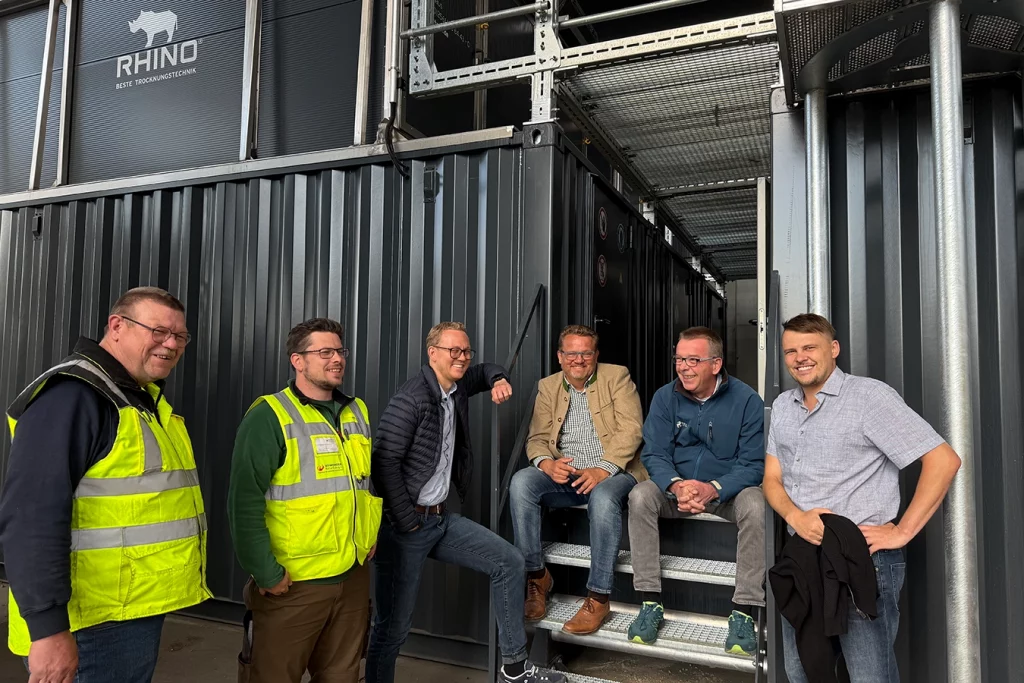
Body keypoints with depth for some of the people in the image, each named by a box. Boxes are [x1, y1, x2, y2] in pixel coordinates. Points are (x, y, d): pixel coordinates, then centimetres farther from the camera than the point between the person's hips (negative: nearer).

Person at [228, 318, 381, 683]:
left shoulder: (358, 412, 8)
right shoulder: (269, 416, -13)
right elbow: (245, 502, -17)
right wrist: (266, 573, -17)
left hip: (354, 575, 6)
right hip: (293, 582, -6)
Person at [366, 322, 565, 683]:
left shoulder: (457, 386, 8)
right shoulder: (410, 399, -17)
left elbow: (485, 370, 29)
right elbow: (384, 463, -21)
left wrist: (499, 380, 5)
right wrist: (407, 523, -17)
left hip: (441, 517, 8)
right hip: (404, 525, -8)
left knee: (509, 562, 6)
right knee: (393, 624, -2)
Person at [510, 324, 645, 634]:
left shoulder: (617, 377, 4)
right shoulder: (547, 387, 14)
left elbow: (630, 429, -7)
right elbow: (537, 438, 9)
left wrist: (602, 469, -22)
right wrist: (547, 463, -16)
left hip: (611, 472, -3)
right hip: (563, 475, 3)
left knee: (603, 497, -37)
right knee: (521, 482, -25)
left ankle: (598, 598, -24)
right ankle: (536, 575, -12)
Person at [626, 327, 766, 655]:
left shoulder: (746, 400, -11)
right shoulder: (665, 397, -4)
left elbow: (753, 464, -12)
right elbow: (654, 455, -6)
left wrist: (713, 489, -29)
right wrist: (676, 485, -29)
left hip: (727, 490, -1)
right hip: (676, 488, 2)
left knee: (755, 506, -33)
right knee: (640, 496, -26)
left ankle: (744, 612, -22)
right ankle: (651, 602, -19)